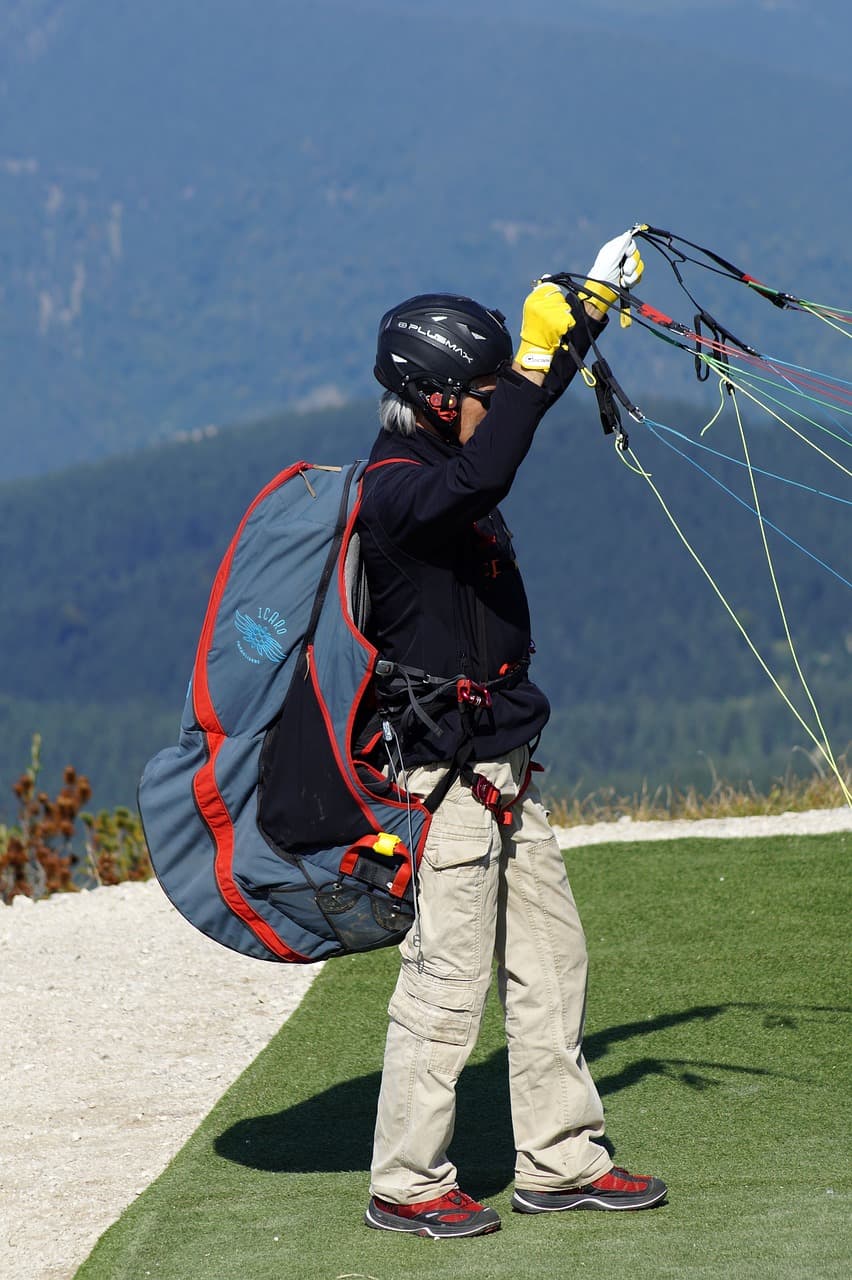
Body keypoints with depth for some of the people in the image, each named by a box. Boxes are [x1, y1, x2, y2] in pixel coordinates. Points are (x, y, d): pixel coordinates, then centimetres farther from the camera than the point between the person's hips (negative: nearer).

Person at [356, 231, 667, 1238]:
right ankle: (404, 1185, 3)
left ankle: (557, 1163, 19)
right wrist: (535, 362, -34)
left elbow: (531, 394, 28)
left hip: (500, 766, 10)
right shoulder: (394, 488, -17)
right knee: (449, 979, -6)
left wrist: (592, 305, 32)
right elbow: (478, 480, -38)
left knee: (549, 957, 12)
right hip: (446, 775, -10)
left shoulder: (442, 463, 10)